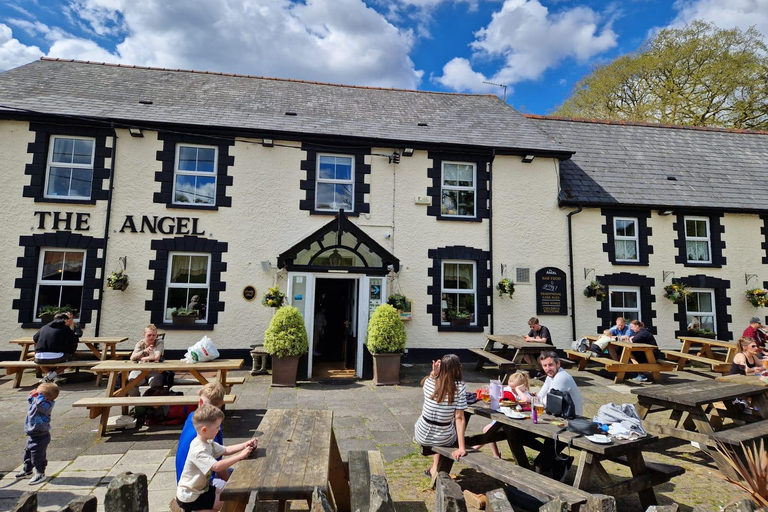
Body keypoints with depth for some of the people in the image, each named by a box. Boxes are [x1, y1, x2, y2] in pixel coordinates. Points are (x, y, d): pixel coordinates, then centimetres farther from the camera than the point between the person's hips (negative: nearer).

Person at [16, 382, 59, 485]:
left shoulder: (46, 405, -28)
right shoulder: (36, 401, 1)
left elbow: (41, 405, -51)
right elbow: (31, 400, 24)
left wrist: (39, 395, -39)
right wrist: (33, 395, 3)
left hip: (40, 437, -10)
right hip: (32, 434, 10)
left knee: (38, 455, -1)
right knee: (28, 452, 27)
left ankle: (40, 473, 13)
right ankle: (27, 469, 47)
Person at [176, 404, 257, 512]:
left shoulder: (208, 442, 0)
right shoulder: (198, 450, -30)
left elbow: (226, 450, 7)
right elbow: (217, 467, -39)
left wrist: (245, 445, -8)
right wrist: (240, 456, -36)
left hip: (200, 488, 9)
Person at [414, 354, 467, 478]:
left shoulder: (429, 382, -12)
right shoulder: (460, 387, -19)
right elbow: (459, 418, -20)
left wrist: (434, 373, -7)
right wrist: (461, 447, -18)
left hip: (422, 436, 2)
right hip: (444, 440, -2)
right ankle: (435, 470, 34)